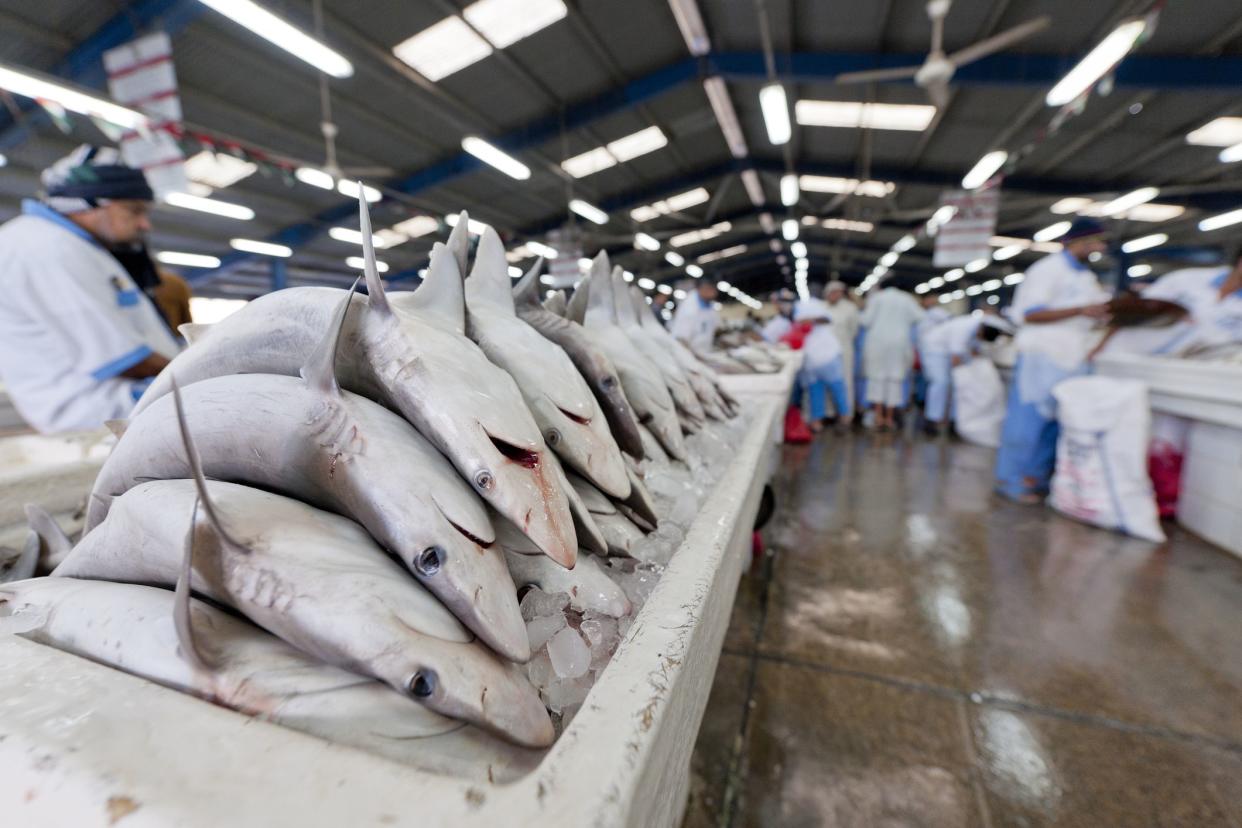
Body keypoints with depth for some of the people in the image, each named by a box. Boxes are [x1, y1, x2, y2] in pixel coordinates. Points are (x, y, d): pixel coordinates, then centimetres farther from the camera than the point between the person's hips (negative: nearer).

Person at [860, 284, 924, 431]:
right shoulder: (907, 299, 11)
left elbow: (866, 321, -3)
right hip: (900, 341, 1)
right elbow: (920, 317, 3)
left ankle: (879, 415, -5)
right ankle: (889, 417, 4)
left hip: (878, 341, -1)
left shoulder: (877, 298, 4)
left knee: (878, 376, 2)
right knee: (895, 377, 3)